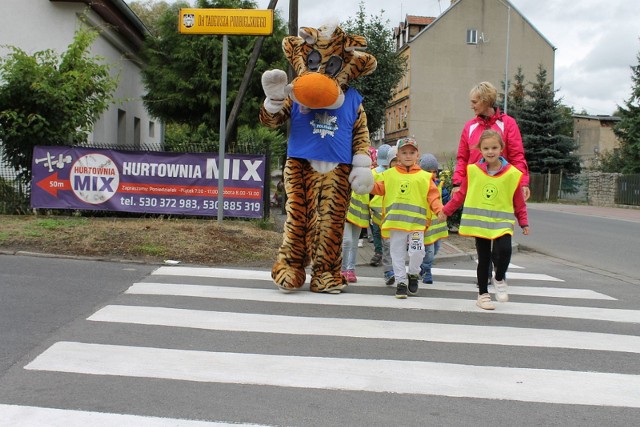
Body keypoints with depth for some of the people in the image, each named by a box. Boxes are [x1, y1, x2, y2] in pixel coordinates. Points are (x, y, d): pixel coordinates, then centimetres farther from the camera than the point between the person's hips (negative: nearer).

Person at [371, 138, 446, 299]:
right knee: (397, 253, 5)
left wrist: (439, 210, -11)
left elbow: (432, 196, 3)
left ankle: (413, 274, 20)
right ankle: (401, 281, 18)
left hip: (416, 222, -1)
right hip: (395, 222, 1)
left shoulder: (424, 176, 7)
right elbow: (379, 189, 10)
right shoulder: (389, 174, 11)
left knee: (417, 251, -8)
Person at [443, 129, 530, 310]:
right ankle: (483, 294, 23)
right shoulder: (473, 170, 0)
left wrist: (524, 223, 2)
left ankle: (499, 279, 8)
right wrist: (446, 210, 9)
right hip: (479, 221, 1)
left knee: (504, 249, -23)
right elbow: (461, 194, 9)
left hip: (502, 222, -1)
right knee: (483, 259, 7)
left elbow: (519, 202, 4)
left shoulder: (512, 173, -3)